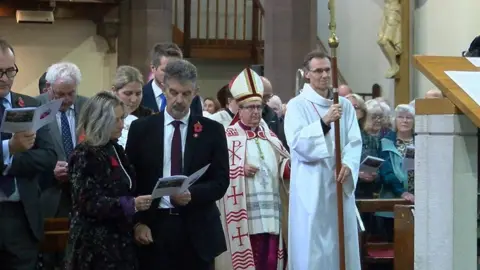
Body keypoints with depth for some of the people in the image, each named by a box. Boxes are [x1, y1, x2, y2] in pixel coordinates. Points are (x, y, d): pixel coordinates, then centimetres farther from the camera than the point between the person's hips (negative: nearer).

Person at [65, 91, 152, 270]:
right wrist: (130, 205, -23)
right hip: (95, 243, -7)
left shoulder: (116, 150, 11)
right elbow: (90, 203, -19)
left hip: (120, 238, 8)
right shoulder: (85, 156, -12)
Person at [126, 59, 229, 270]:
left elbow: (221, 181, 0)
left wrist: (192, 194, -18)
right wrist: (137, 222, -7)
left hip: (198, 230, 0)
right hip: (154, 228, 0)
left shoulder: (212, 130, 4)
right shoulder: (141, 128, 5)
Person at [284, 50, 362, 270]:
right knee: (312, 246, -4)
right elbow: (297, 142, -16)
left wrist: (348, 165, -15)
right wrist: (324, 122, -26)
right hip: (311, 187, -4)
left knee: (342, 243, 7)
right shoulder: (297, 105, -2)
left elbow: (355, 142, 3)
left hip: (339, 184, 4)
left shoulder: (345, 105, 11)